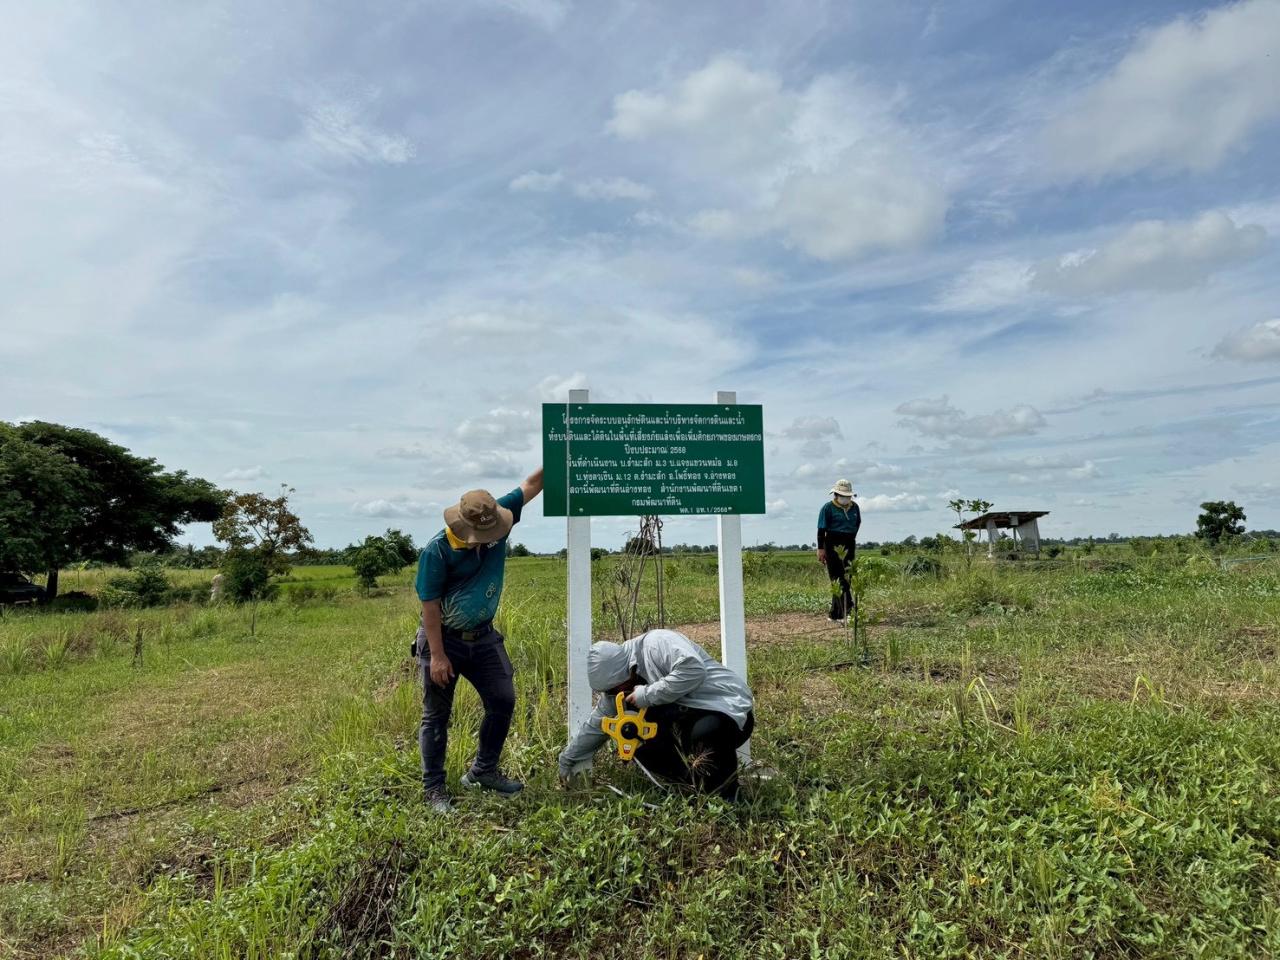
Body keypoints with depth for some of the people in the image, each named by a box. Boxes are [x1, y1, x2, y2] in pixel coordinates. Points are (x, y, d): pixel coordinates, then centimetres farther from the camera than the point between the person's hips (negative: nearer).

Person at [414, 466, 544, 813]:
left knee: (503, 701, 7)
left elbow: (531, 484, -6)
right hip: (443, 640, -5)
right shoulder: (437, 551, -24)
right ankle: (433, 788, 19)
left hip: (483, 637, 5)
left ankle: (483, 771, 24)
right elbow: (430, 606, -19)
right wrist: (437, 656, -18)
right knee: (436, 715, 6)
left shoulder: (497, 523, -11)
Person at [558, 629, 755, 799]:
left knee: (705, 732, -38)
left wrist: (647, 695, -28)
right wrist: (566, 762, 20)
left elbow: (694, 670, -37)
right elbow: (595, 726, 15)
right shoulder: (616, 679, 5)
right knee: (643, 751, -10)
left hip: (731, 712, -8)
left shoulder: (657, 643, -21)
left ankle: (725, 796, -11)